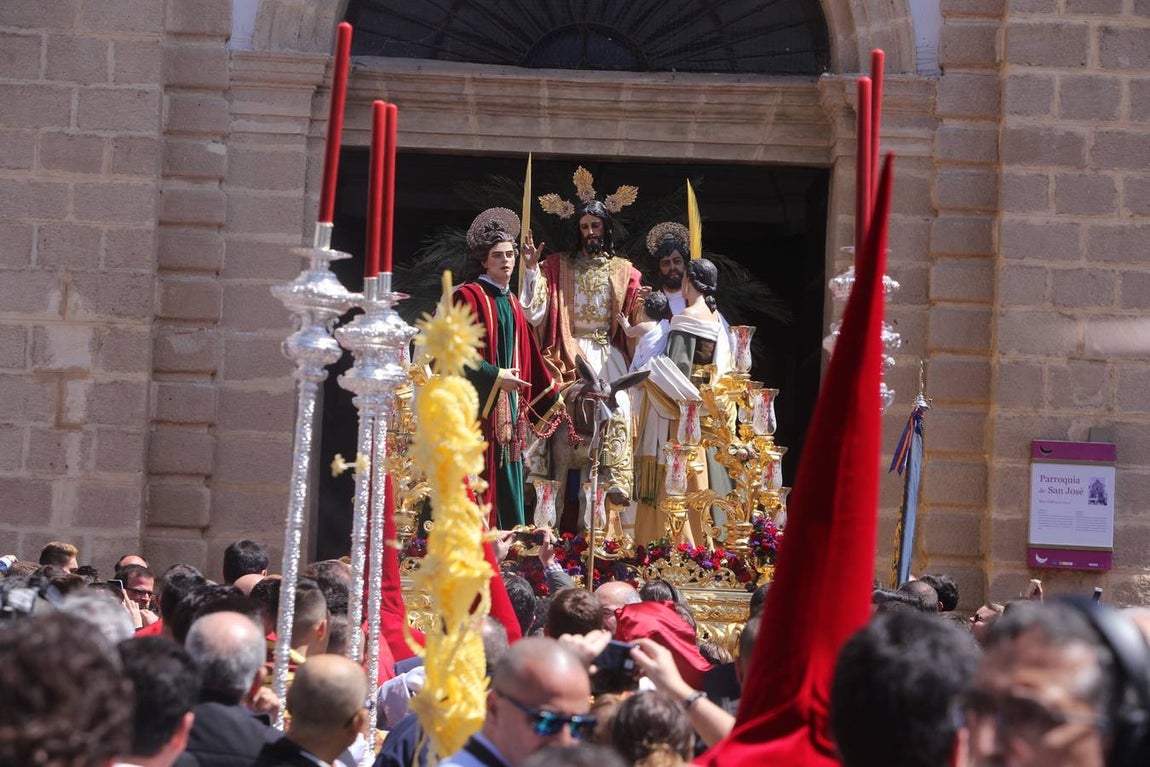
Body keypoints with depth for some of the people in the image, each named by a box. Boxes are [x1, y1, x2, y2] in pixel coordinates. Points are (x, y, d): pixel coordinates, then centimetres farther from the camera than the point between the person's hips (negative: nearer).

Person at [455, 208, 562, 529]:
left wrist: (552, 396, 19)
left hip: (510, 404, 7)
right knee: (479, 476, -10)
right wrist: (496, 377, -17)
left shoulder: (511, 303, 17)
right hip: (477, 403, -7)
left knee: (508, 476, 5)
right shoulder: (468, 297, -7)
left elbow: (528, 356, 21)